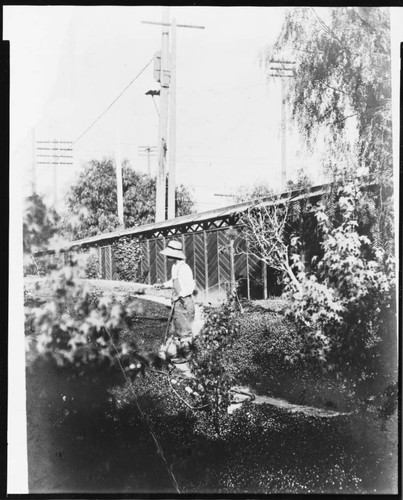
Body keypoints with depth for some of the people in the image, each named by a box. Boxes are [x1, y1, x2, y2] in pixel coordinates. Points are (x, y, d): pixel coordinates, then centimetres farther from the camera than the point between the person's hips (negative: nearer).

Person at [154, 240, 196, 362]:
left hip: (184, 302, -9)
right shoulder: (174, 267, 9)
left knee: (184, 330, 1)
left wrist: (179, 296, -19)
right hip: (176, 302, 9)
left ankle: (186, 355, 13)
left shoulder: (184, 268, -19)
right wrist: (163, 285, 11)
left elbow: (190, 287, -21)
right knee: (174, 329, 15)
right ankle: (175, 352, 27)